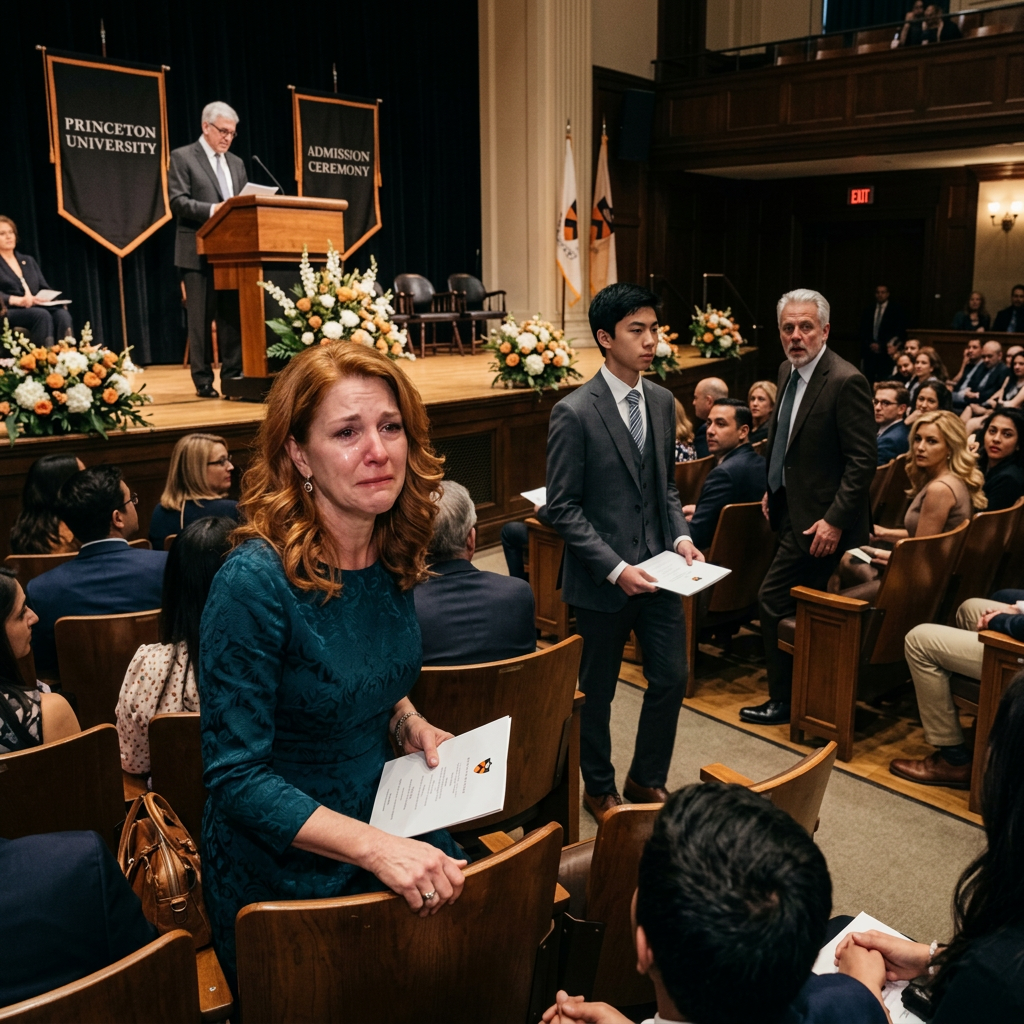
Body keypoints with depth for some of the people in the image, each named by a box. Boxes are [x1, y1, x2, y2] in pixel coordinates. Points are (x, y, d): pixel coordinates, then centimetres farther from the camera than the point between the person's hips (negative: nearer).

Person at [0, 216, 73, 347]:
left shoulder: (28, 261, 26)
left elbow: (44, 289, 19)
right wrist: (18, 300, -24)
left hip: (37, 307, 5)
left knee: (62, 314, -30)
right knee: (42, 314, -37)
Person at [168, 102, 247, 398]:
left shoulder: (236, 163, 19)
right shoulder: (182, 157, 1)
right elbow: (178, 202, -9)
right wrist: (212, 210, -22)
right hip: (200, 252, -5)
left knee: (234, 315, 3)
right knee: (201, 317, -2)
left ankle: (232, 375, 9)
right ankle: (203, 380, 3)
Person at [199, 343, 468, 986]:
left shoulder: (394, 559, -4)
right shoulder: (254, 582, -25)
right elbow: (237, 778, -23)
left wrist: (409, 721, -5)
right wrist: (375, 847, -31)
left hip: (385, 823, 6)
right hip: (281, 873, -5)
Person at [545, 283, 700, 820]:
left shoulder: (661, 400, 5)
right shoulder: (574, 413, -15)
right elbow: (562, 508, -14)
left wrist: (681, 535, -2)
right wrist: (616, 568, -20)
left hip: (658, 568, 6)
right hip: (601, 577, -5)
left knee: (671, 680, 11)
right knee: (597, 690, 12)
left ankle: (646, 779, 34)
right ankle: (599, 788, 34)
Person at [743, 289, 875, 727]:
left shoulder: (845, 381, -19)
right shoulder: (788, 371, 7)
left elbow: (863, 460, -20)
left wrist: (834, 520, -23)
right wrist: (772, 489, 15)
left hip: (818, 521, -8)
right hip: (792, 510, 9)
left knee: (773, 600, -4)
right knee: (803, 607, 17)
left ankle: (784, 700, 12)